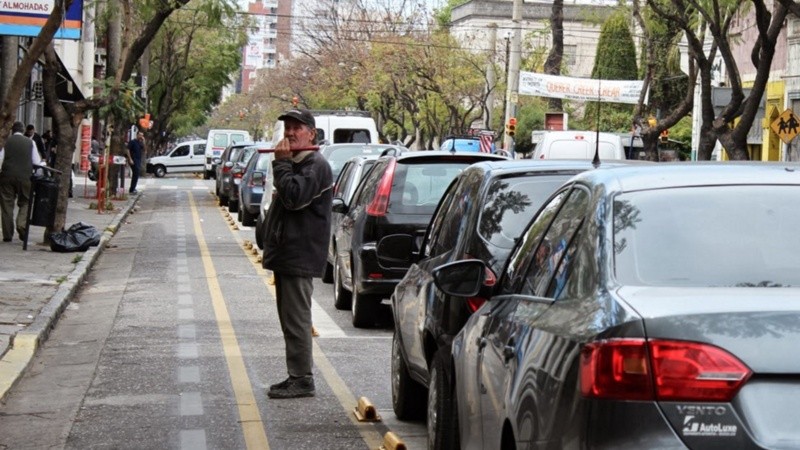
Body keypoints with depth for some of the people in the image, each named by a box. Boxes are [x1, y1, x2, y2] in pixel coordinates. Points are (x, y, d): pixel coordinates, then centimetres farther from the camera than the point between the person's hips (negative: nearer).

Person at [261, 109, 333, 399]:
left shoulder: (316, 166, -13)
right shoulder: (293, 164, 19)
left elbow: (294, 197, -27)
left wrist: (281, 163, -19)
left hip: (299, 256, -10)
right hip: (286, 254, 10)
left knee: (296, 320, -8)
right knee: (290, 320, 13)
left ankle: (302, 380, -5)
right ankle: (295, 377, 20)